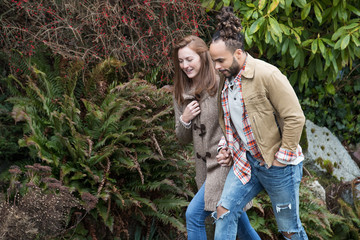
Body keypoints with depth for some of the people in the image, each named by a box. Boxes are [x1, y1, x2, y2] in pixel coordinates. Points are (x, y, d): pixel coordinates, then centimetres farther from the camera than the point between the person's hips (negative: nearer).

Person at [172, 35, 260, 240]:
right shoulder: (181, 94, 8)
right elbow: (183, 139, 14)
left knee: (194, 214, -14)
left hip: (225, 163, -7)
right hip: (205, 165, 7)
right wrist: (184, 120, -6)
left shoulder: (221, 84, -12)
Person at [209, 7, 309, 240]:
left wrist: (283, 157, -16)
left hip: (278, 166, -7)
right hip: (246, 162, 7)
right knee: (224, 212, -4)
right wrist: (226, 147, 9)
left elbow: (295, 118, -20)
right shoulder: (226, 80, 6)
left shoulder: (267, 75, -20)